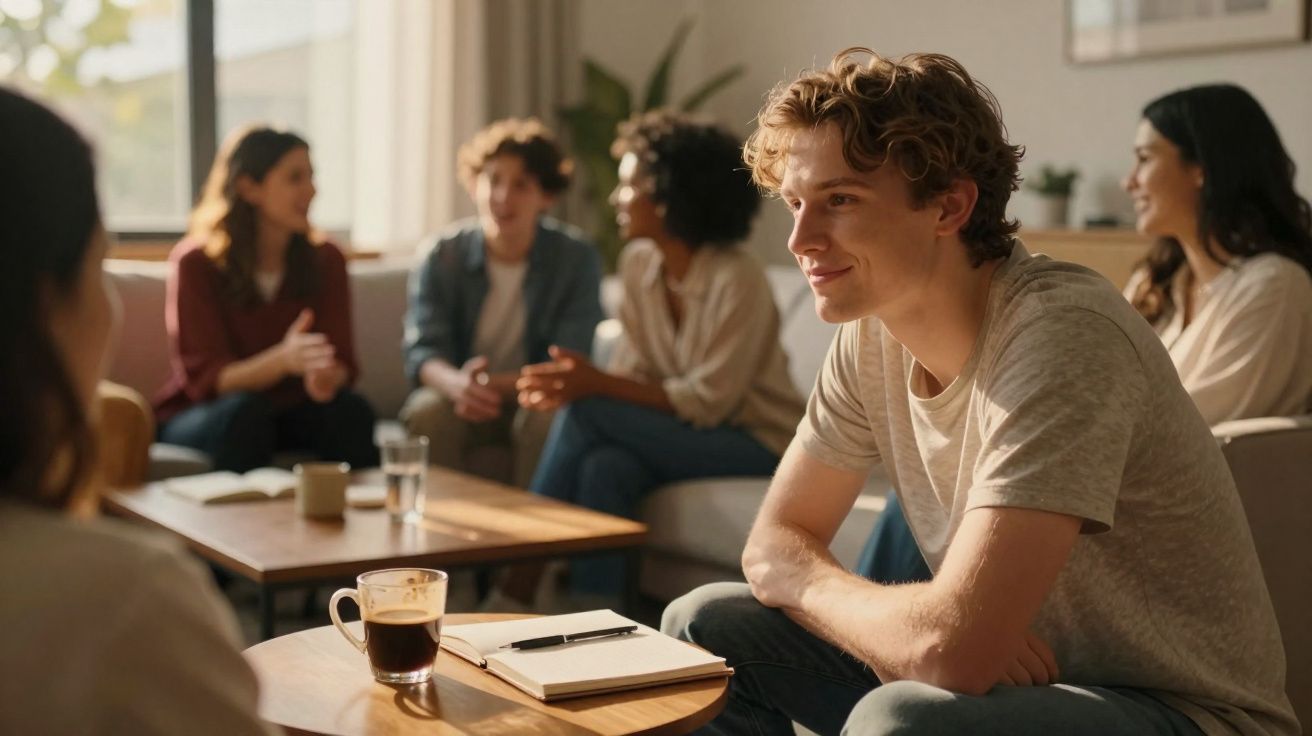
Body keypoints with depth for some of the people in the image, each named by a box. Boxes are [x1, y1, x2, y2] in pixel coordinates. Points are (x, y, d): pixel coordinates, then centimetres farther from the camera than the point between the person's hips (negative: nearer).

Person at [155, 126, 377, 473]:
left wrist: (326, 378, -32)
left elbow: (342, 362, -6)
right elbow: (204, 378, -17)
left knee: (352, 410, -26)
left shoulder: (326, 260, 1)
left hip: (289, 413, 3)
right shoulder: (196, 262, -11)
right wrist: (283, 360, -37)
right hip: (198, 416, -3)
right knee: (246, 411, -35)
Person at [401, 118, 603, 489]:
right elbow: (421, 351, -13)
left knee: (548, 417, -33)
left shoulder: (577, 258, -10)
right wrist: (457, 383, -37)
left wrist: (496, 385, -35)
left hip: (532, 400, -1)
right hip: (463, 399, 1)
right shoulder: (443, 254, -6)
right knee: (425, 411, -29)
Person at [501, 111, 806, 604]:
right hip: (686, 434, 6)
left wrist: (597, 386, -26)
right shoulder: (638, 264, 3)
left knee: (587, 412, -23)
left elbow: (707, 401, -21)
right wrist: (573, 384, -19)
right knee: (605, 465, -28)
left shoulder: (737, 279, -19)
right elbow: (634, 369, 3)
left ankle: (522, 584, -13)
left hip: (758, 446, -6)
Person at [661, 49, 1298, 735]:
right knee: (707, 624, 0)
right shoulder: (871, 330, -3)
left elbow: (951, 649, -33)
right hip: (1005, 668, 8)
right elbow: (774, 544, 4)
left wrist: (810, 584, -12)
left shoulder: (1060, 334, -26)